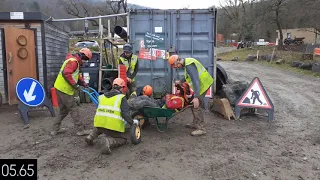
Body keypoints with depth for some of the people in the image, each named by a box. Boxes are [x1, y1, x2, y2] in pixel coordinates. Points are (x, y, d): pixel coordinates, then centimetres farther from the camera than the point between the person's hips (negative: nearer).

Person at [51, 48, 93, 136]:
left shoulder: (74, 61, 18)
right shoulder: (73, 61, -15)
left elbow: (75, 75, 22)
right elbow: (66, 74, -27)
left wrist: (83, 83, 8)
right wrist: (75, 85, -24)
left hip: (60, 88, 10)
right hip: (64, 89, -10)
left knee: (63, 110, 19)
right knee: (74, 110, -2)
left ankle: (55, 129, 26)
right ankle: (80, 130, 6)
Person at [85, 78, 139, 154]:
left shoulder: (102, 96, 16)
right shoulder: (121, 98, 0)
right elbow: (125, 113, -10)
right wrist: (132, 122, 3)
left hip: (99, 123, 6)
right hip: (113, 126, -5)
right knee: (122, 139, 16)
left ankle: (90, 137, 16)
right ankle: (110, 141, -13)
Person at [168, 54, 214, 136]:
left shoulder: (189, 65, -23)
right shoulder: (187, 62, 9)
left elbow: (195, 80, -30)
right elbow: (189, 76, 27)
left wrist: (196, 97, -34)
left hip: (203, 84, -10)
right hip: (203, 83, 10)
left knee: (196, 106, -10)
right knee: (192, 104, 15)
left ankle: (201, 128, -4)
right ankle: (195, 124, 26)